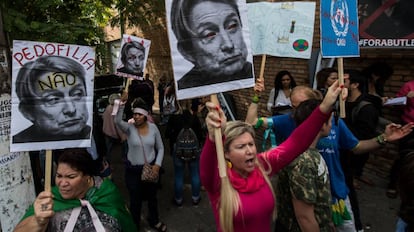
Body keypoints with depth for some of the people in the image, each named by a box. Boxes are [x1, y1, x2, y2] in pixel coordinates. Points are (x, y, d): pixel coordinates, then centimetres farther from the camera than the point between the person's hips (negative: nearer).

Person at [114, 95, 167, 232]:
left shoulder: (153, 127, -7)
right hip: (133, 170, -2)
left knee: (152, 196, 20)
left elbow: (160, 148, 1)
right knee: (135, 199, 12)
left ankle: (154, 221, 45)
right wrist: (122, 103, -47)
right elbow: (117, 121, -36)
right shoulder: (129, 128, -13)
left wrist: (157, 164, -11)